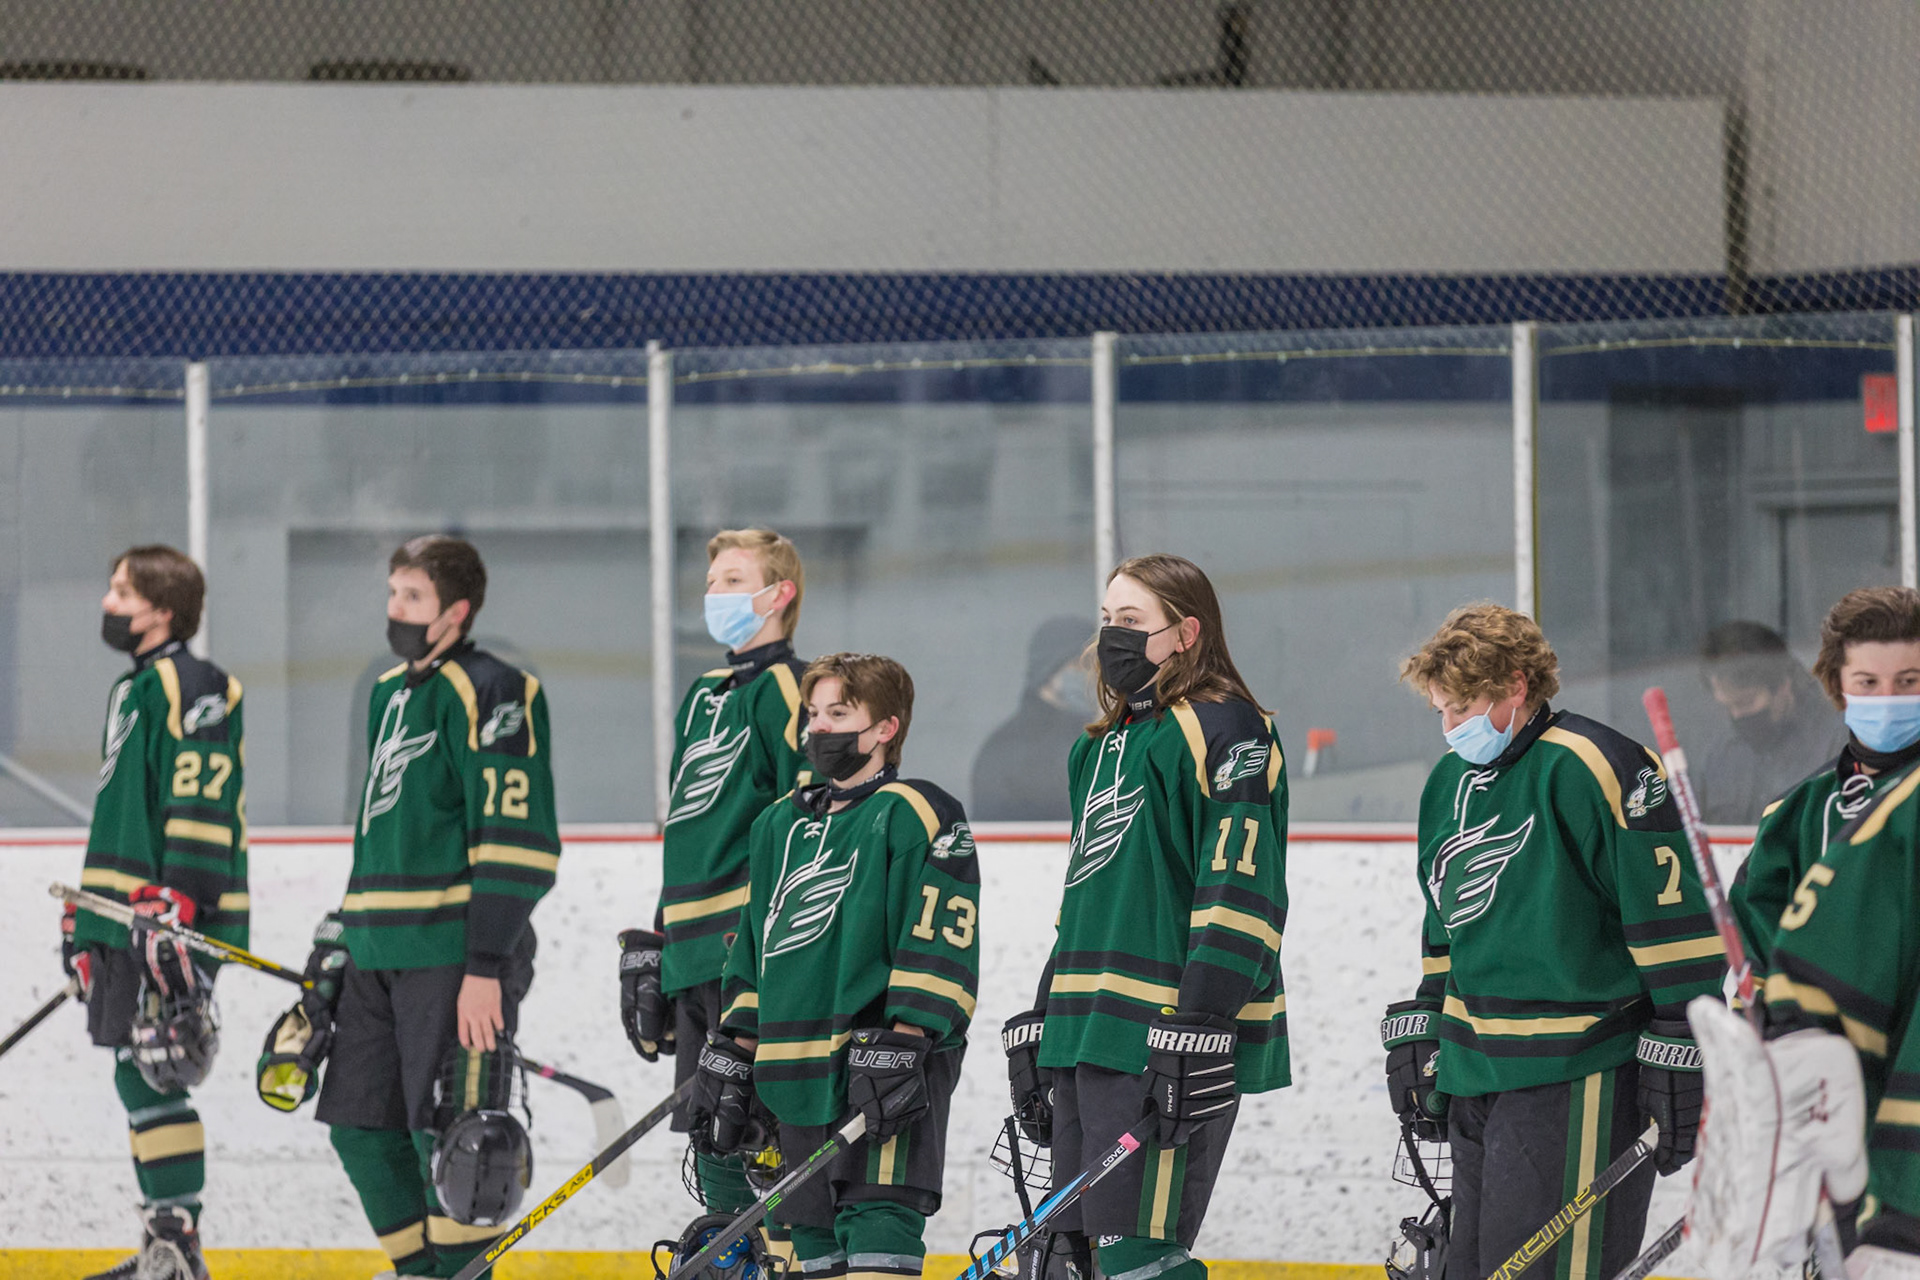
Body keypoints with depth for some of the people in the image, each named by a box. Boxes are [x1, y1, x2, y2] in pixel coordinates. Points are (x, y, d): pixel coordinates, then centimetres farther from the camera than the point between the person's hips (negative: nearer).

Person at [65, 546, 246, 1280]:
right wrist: (85, 911, 27)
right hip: (125, 917, 10)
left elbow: (203, 808, -18)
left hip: (171, 920, -10)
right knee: (138, 1078, 10)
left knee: (151, 1076, -12)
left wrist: (175, 908, -23)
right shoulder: (134, 689, 21)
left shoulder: (191, 688, -10)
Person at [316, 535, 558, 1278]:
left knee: (443, 1130, -9)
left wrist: (487, 967, -20)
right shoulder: (390, 693, 19)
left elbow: (515, 844, -16)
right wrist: (350, 938, 26)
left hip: (455, 953, -9)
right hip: (379, 956, 9)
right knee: (361, 1126, 8)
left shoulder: (488, 693, -10)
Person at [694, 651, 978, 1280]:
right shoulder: (780, 825, 19)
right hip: (797, 1073, 8)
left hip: (888, 1066, -8)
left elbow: (940, 944, -11)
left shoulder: (917, 816, -4)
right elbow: (752, 953, 25)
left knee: (877, 1222, -16)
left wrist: (902, 1046, -19)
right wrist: (733, 1052, 19)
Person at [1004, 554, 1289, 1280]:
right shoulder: (1103, 745, 22)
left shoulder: (1222, 729, -7)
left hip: (1165, 1038, -9)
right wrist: (1038, 1024, 24)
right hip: (1087, 1036, 9)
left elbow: (1239, 890, -16)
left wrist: (1199, 1029, -23)